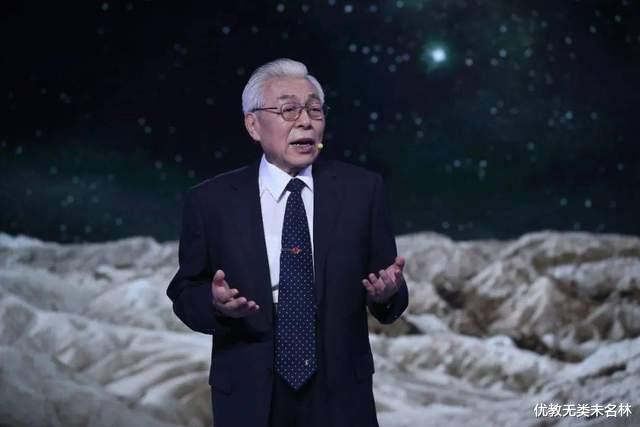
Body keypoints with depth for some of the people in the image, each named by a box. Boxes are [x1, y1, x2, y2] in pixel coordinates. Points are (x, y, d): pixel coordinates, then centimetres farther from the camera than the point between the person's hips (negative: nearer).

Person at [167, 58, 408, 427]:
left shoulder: (362, 189, -3)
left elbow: (389, 299, 0)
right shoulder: (211, 201, -4)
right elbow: (185, 292, 1)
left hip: (340, 395, 1)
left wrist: (388, 292, -22)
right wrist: (214, 302, -19)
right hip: (249, 397, 0)